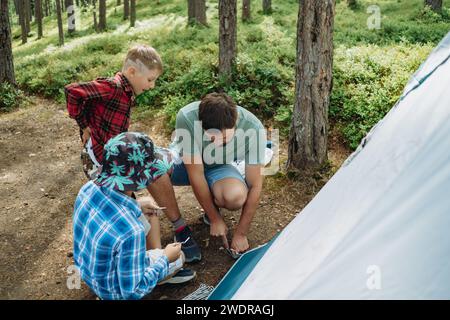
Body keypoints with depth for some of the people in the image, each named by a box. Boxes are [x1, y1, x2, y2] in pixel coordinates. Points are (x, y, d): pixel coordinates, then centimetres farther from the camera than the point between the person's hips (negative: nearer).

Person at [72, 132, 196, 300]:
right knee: (178, 256, 12)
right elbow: (133, 291, -28)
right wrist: (165, 259, -16)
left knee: (151, 216, 17)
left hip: (87, 267, 6)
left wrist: (135, 209, 6)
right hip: (114, 290, -6)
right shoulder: (131, 230, -41)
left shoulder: (89, 188, -20)